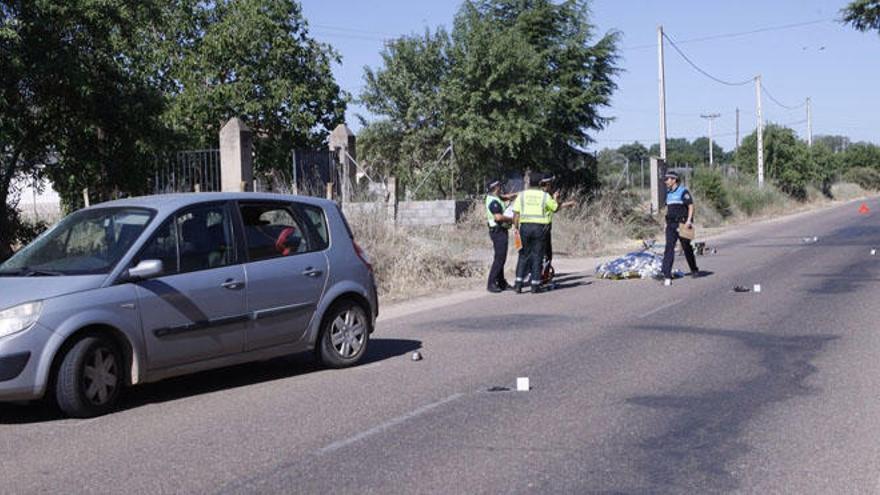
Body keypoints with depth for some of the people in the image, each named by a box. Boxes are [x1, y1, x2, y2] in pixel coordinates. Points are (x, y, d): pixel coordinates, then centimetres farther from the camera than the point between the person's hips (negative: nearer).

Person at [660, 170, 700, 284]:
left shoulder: (683, 191, -9)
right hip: (671, 224, 5)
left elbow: (691, 206, -11)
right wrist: (667, 221, 17)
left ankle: (694, 270, 29)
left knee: (686, 248, 8)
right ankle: (666, 273, -16)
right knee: (669, 247, -8)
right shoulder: (668, 193, 12)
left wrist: (689, 220, -20)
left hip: (682, 224, -5)